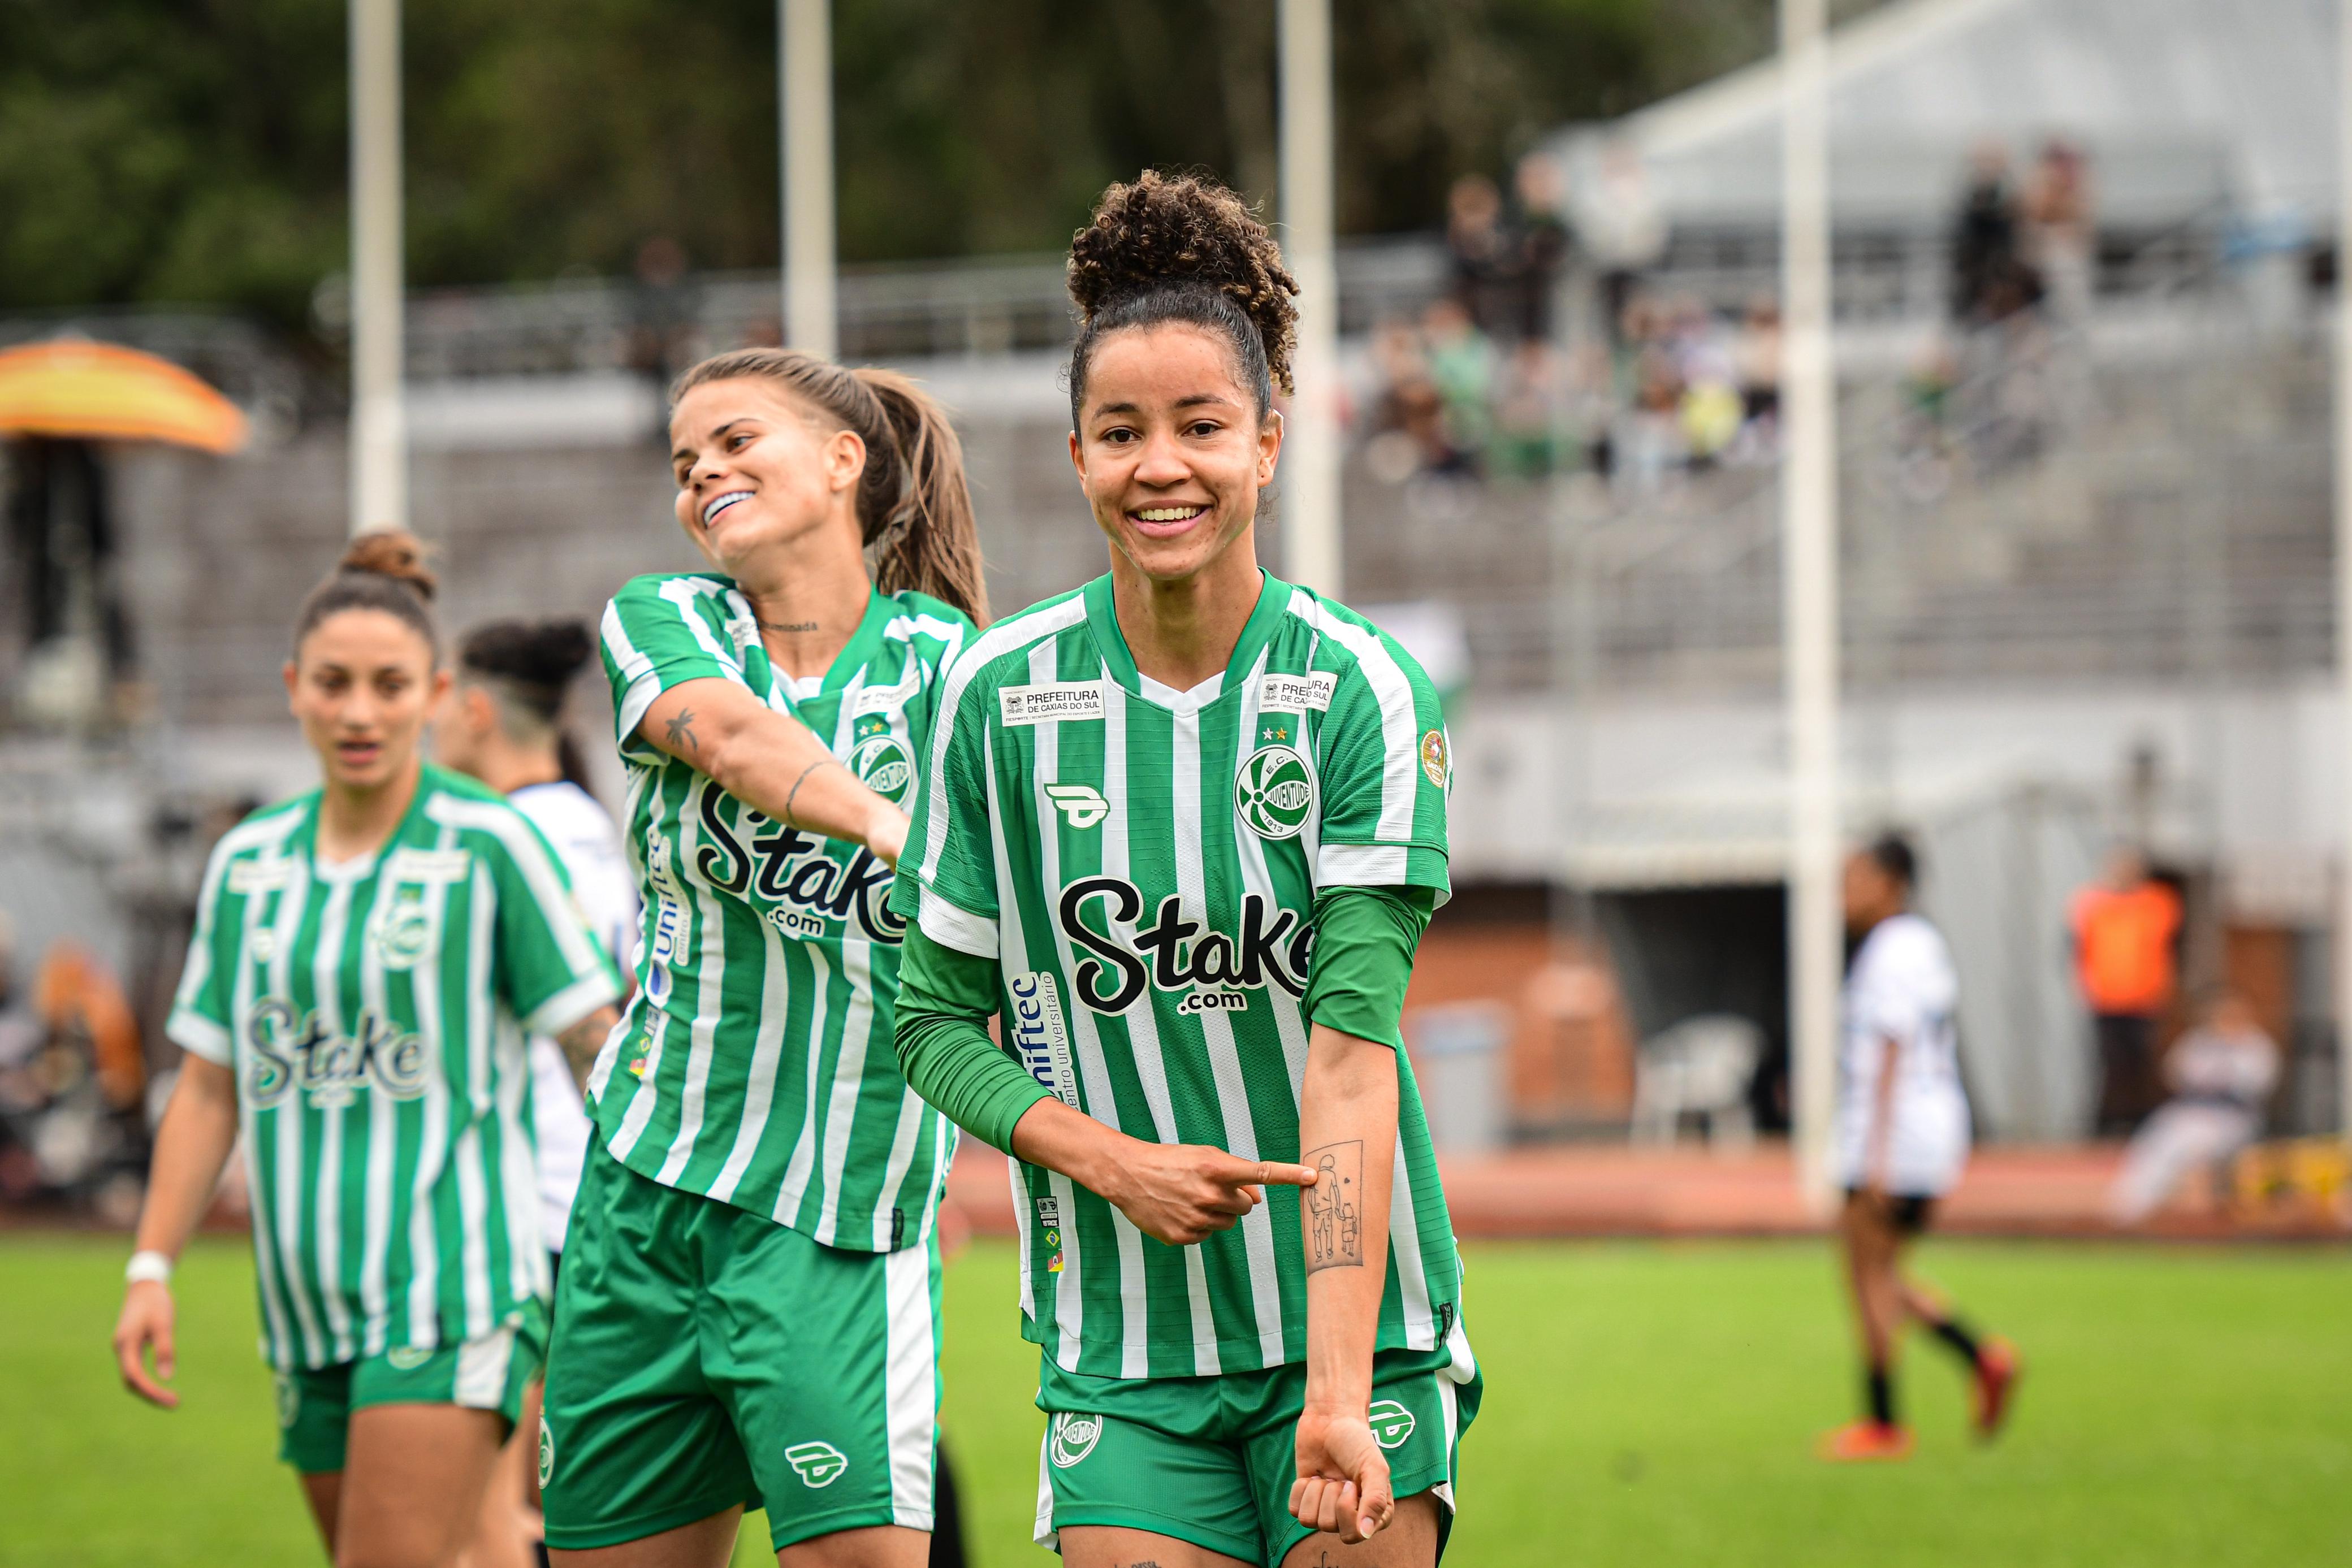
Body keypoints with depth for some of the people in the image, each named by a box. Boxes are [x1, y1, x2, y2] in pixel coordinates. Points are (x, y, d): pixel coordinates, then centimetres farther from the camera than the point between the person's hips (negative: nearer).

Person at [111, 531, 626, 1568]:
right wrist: (150, 1270, 8)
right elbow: (208, 1090, 15)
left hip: (449, 1291, -6)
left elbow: (602, 1038, -4)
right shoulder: (247, 863, 11)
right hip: (308, 1309, 6)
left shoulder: (489, 847, -4)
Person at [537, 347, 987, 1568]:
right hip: (645, 1185, 3)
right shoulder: (661, 619, 5)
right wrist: (886, 825, -36)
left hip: (839, 1212, -3)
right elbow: (737, 739, -16)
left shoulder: (939, 659, 2)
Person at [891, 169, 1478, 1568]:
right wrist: (1105, 1156, -13)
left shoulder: (1363, 691, -8)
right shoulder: (999, 695, -2)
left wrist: (1337, 1389, -25)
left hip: (1353, 1313, -1)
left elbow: (1353, 1042, -16)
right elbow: (935, 1015, 6)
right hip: (1120, 1341, 1)